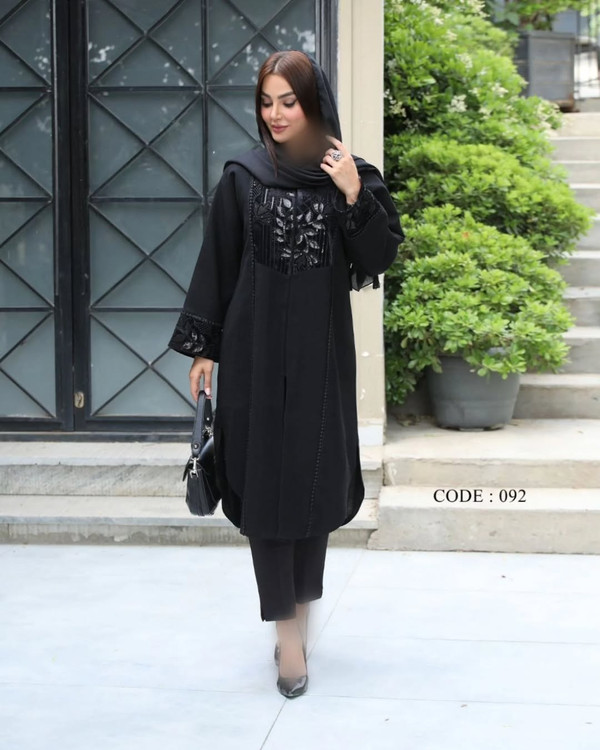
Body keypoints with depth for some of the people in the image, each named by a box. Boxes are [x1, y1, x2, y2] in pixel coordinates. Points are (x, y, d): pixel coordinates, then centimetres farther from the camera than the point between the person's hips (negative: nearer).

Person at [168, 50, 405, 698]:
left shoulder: (349, 174, 3)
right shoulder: (242, 176, 1)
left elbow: (378, 258, -1)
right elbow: (217, 264, 2)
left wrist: (354, 197, -15)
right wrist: (203, 347, 0)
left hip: (321, 349, 1)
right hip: (257, 347, -1)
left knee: (315, 477, 7)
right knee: (265, 479, -3)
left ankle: (301, 605, 24)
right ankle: (287, 627, 1)